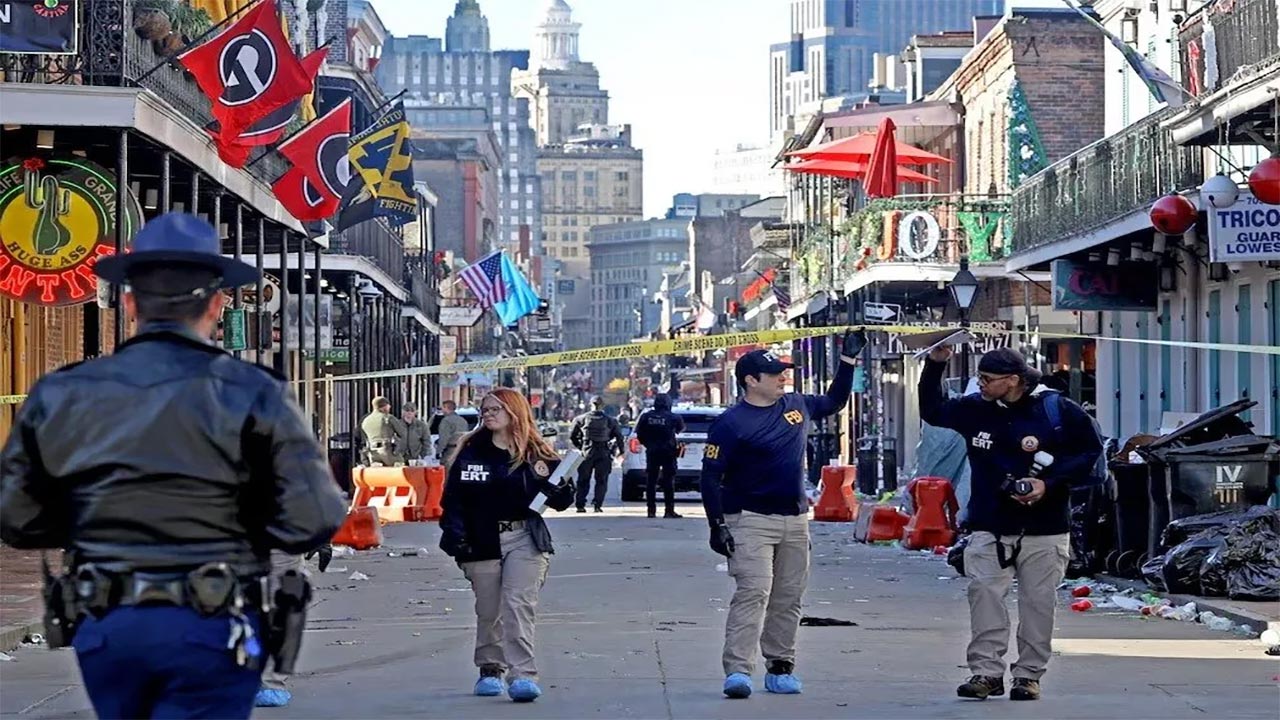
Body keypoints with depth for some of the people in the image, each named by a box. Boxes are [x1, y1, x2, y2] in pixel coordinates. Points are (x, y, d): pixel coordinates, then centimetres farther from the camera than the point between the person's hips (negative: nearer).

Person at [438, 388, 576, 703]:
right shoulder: (470, 452, 4)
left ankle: (522, 674, -17)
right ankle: (490, 670, 26)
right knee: (488, 611, 10)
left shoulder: (537, 455, 2)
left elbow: (562, 500, 4)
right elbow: (453, 498, 2)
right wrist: (455, 536, -9)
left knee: (519, 605, -12)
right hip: (482, 542, 2)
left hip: (525, 540, -2)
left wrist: (557, 488, -18)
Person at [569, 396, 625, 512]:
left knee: (583, 481, 10)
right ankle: (597, 505, -4)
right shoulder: (610, 421, 1)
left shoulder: (582, 419, 2)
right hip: (604, 454, -1)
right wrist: (620, 451, 14)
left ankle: (580, 505, 6)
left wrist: (579, 446, 18)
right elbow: (619, 437, 2)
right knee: (601, 481, 6)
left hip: (587, 452, 1)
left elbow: (572, 435, 5)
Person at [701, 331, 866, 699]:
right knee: (753, 593, -18)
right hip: (751, 520, -6)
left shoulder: (796, 405, 10)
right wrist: (717, 525, -17)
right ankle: (737, 669, -24)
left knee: (789, 598, 8)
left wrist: (848, 361, 23)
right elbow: (711, 477, -10)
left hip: (795, 520, 6)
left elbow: (834, 402, 31)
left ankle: (780, 667, 16)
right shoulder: (731, 423, -10)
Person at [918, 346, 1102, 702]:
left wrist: (1050, 483, -14)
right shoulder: (974, 409, 4)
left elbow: (1090, 453, -2)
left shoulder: (1059, 411, -7)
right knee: (984, 595, -8)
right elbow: (931, 412, 19)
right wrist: (934, 366, 6)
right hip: (990, 529, 2)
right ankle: (986, 671, -4)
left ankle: (1029, 674, 10)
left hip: (1045, 530, -2)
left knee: (1038, 603, 1)